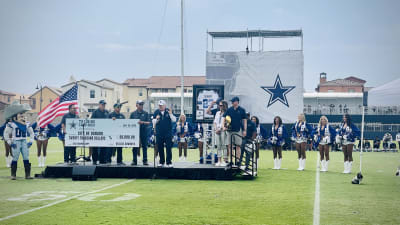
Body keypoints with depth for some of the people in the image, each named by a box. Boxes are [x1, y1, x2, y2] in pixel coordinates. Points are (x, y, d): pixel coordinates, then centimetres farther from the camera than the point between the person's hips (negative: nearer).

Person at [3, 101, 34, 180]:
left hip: (24, 143, 4)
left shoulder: (27, 124, 9)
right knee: (15, 159, -2)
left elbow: (31, 133, 20)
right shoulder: (11, 124, -5)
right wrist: (10, 142, -10)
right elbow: (6, 134, -5)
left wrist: (30, 141, 8)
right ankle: (13, 175, 4)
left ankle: (27, 174, 3)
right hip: (16, 143, -4)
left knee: (26, 159, 0)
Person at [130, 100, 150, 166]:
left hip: (144, 131, 0)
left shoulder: (145, 113, 6)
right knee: (135, 147, 2)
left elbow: (148, 122, 0)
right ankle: (134, 161, 9)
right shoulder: (133, 113, 7)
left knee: (144, 146, 1)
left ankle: (145, 161, 6)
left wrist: (143, 122, -16)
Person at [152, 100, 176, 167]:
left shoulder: (168, 111, 1)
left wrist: (171, 114, -18)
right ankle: (161, 162, 18)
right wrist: (156, 119, -13)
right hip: (159, 133, 2)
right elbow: (153, 122, 8)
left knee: (168, 147, -5)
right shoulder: (156, 112, 6)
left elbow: (174, 120, -3)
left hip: (168, 133, -2)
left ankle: (169, 162, -1)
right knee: (160, 148, 7)